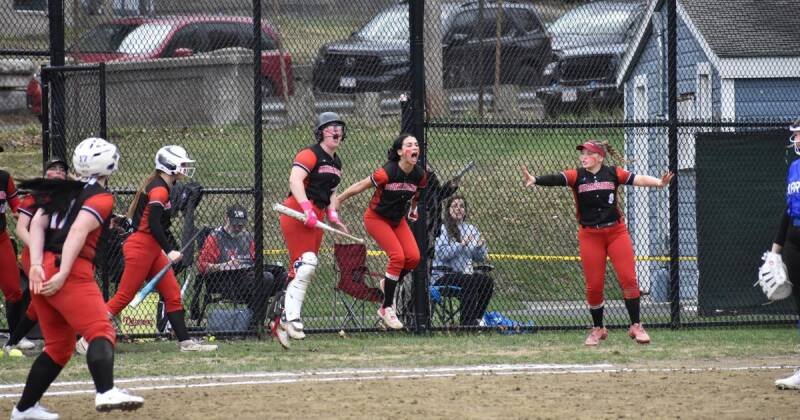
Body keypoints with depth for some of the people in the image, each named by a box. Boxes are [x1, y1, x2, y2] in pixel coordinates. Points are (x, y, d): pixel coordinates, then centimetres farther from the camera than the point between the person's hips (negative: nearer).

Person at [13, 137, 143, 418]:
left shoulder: (61, 192, 22)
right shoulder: (101, 197, 1)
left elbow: (37, 223, 8)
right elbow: (79, 231, -14)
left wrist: (36, 265, -4)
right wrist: (63, 274, -20)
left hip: (42, 273, 8)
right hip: (72, 270, -8)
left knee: (59, 345, 20)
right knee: (101, 332, -20)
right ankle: (105, 392, -45)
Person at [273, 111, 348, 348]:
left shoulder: (336, 163, 19)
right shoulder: (310, 155, -9)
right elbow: (295, 180, -23)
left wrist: (332, 215, 14)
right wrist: (307, 209, -32)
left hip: (316, 218, 9)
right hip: (297, 213, -9)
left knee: (304, 271, 7)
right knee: (305, 265, -21)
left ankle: (282, 322, 11)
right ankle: (291, 318, -21)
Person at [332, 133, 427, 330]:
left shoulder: (419, 175, -10)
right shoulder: (387, 173, -28)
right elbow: (360, 186, -16)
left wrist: (413, 209, 27)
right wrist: (337, 200, -9)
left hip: (398, 220, 6)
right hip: (376, 218, -6)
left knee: (413, 257, -12)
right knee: (398, 256, -21)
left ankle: (388, 284, 19)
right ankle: (386, 308, -9)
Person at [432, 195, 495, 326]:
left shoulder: (471, 229, 17)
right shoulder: (442, 228, -2)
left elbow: (480, 258, 15)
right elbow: (441, 254, -16)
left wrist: (480, 246, -6)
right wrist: (461, 244, -23)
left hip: (465, 273, 6)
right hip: (442, 275, -6)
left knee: (487, 280, -21)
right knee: (470, 281, -32)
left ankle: (477, 319, -15)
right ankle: (467, 322, -31)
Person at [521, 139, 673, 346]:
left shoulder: (612, 173, -1)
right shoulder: (577, 176, -2)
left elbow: (636, 179, -13)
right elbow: (556, 179, -18)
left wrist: (658, 182, -32)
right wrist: (535, 180, -39)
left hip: (616, 232, -1)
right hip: (590, 235, 1)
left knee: (628, 278, -6)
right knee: (594, 285, 2)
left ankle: (636, 326, 3)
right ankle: (598, 329, 18)